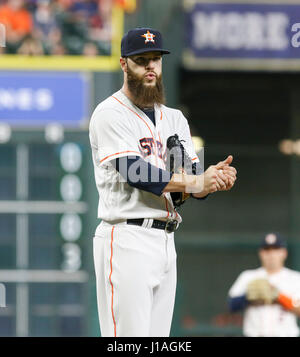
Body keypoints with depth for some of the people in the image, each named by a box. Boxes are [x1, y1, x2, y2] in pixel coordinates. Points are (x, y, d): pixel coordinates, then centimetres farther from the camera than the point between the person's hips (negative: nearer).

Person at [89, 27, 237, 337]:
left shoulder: (174, 119, 19)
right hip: (127, 239, -8)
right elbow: (134, 172, -17)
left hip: (166, 242, 8)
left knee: (158, 334, 6)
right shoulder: (110, 113, -4)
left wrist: (215, 177, -13)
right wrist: (196, 182, -21)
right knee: (128, 336, -14)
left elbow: (193, 185, 11)